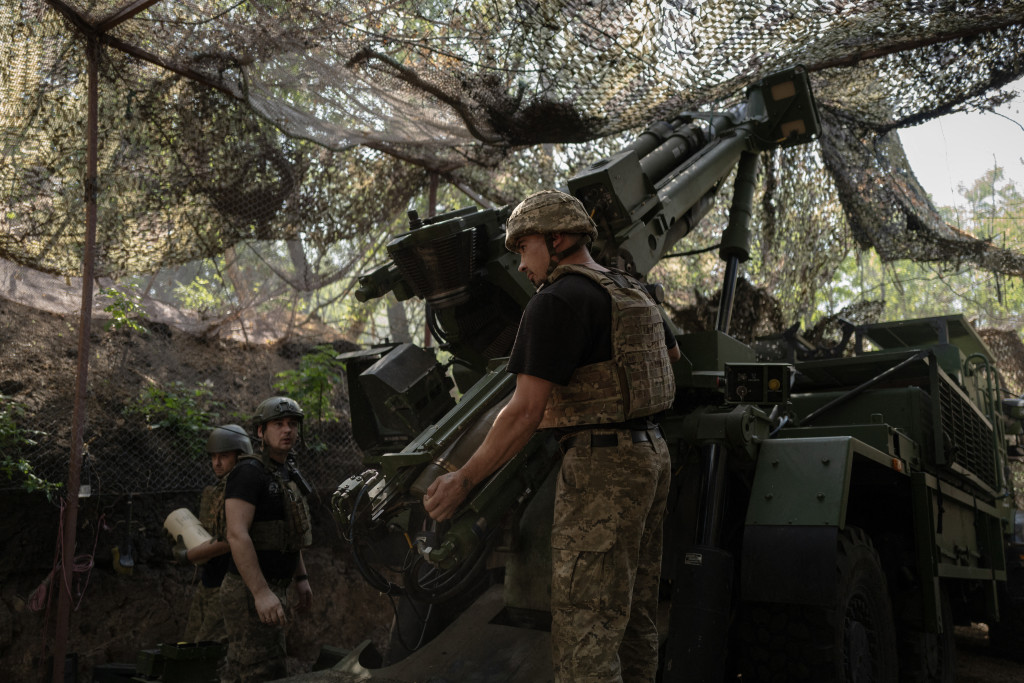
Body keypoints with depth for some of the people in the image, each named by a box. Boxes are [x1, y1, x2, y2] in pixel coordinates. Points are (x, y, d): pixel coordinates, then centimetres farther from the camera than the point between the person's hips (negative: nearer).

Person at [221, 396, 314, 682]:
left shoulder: (287, 474, 14)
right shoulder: (250, 472, -15)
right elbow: (237, 535, -24)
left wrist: (300, 578, 18)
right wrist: (261, 592, -28)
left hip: (273, 587, 9)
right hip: (250, 593, -9)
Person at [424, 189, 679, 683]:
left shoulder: (558, 300, -13)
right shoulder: (633, 292, 15)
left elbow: (525, 411, -18)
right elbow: (671, 355, 34)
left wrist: (462, 480, -11)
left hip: (600, 464, -9)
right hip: (651, 455, 10)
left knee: (583, 627, -6)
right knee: (634, 617, 15)